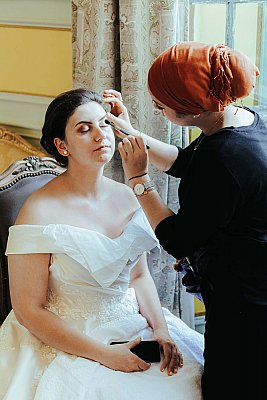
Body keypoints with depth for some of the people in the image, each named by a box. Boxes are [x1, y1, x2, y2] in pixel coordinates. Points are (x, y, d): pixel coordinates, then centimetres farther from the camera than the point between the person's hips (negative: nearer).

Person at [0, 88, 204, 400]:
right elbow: (29, 311, -15)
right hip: (66, 343, -5)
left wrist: (161, 330, -5)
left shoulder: (125, 197, 3)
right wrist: (105, 354, -18)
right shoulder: (40, 212, -16)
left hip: (134, 326, 5)